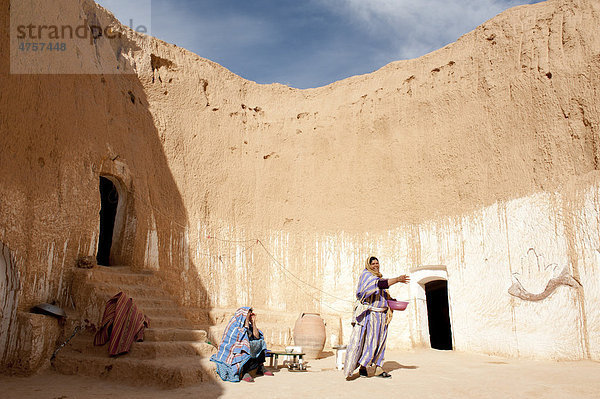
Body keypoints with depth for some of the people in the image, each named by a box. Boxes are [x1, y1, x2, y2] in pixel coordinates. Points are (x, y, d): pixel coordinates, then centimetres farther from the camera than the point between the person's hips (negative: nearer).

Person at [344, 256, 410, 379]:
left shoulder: (379, 277, 19)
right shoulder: (366, 275, -7)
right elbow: (380, 284, -25)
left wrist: (394, 301, 6)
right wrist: (397, 279, -33)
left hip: (381, 314, 8)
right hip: (370, 313, -8)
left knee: (381, 341, 6)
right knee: (371, 340, -9)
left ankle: (378, 368, 10)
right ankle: (362, 367, 3)